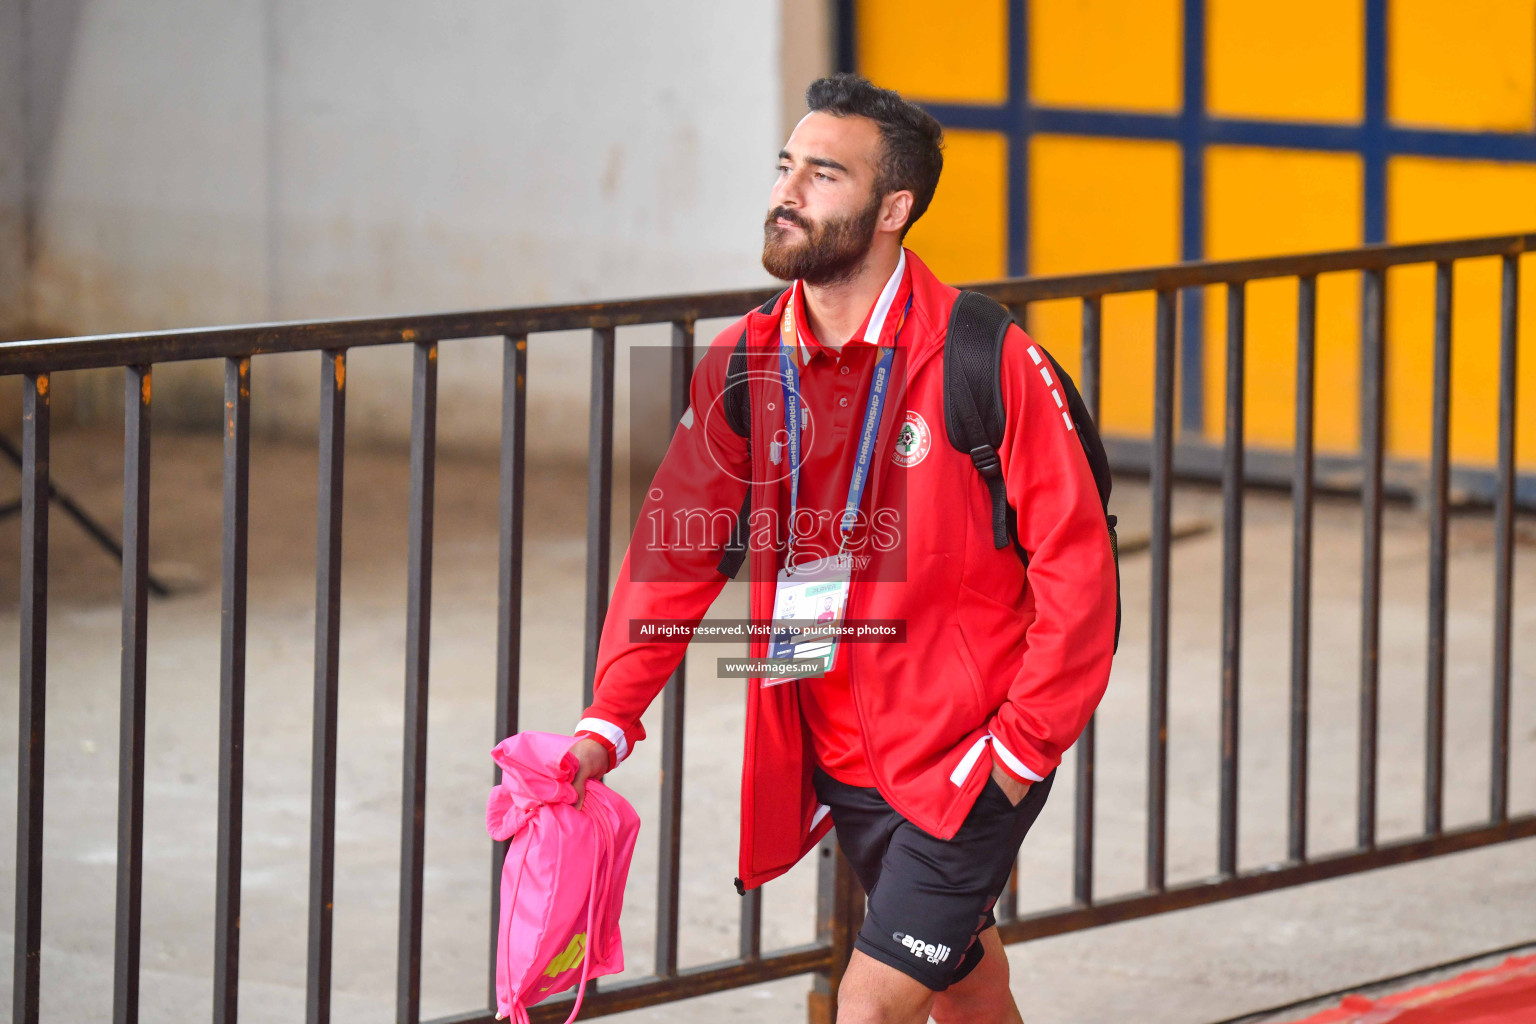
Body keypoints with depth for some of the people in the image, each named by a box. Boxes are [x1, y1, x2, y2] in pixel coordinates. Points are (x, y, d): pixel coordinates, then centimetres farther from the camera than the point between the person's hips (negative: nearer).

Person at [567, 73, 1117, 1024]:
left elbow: (1075, 564, -12)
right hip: (836, 760, 5)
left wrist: (1023, 745, -13)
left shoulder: (986, 360, -15)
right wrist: (608, 721, -5)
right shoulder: (745, 364, 0)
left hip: (969, 761, -5)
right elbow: (674, 548, 4)